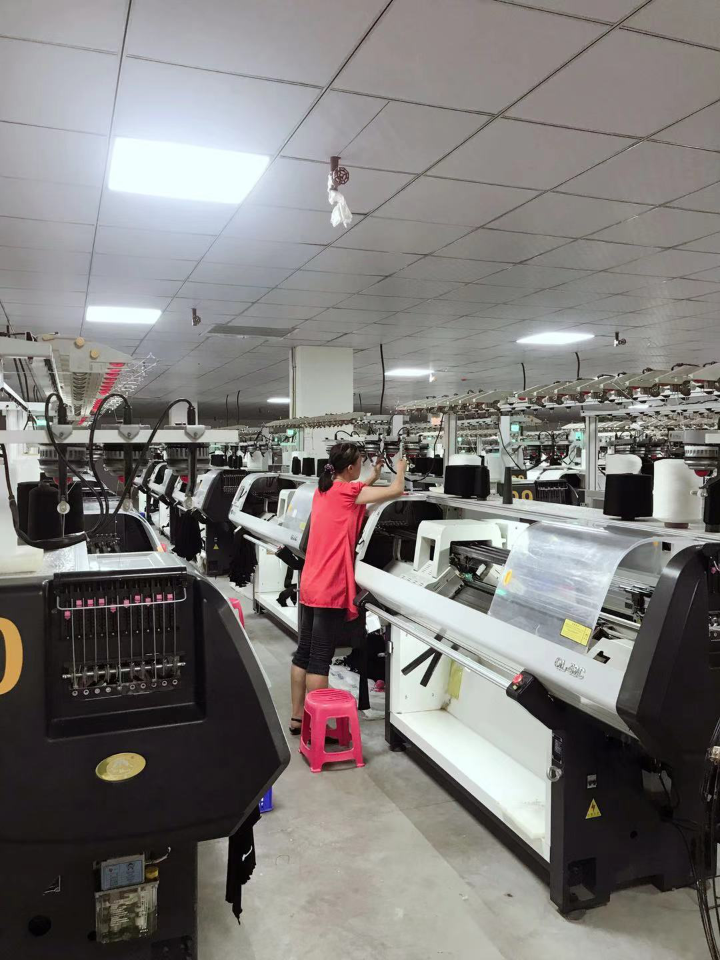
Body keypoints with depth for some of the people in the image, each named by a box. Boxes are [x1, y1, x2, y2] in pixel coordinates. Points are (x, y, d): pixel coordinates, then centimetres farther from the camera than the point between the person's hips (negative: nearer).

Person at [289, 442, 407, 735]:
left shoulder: (323, 490, 11)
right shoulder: (347, 491, -12)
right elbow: (396, 491, -9)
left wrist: (372, 478, 25)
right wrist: (400, 468, 10)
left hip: (309, 586, 8)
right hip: (330, 590, -8)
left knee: (303, 654, 14)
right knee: (320, 660, -1)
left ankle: (297, 718, 24)